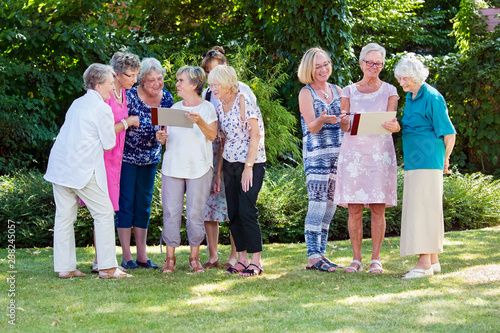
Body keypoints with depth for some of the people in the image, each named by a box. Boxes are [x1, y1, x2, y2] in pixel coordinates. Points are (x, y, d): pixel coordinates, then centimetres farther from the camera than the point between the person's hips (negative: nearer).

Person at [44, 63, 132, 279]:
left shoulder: (77, 104, 16)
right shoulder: (102, 109, -8)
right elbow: (109, 143, -4)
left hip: (59, 166, 8)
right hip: (83, 170, -8)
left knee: (64, 216, 8)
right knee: (104, 213, 1)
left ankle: (64, 267, 10)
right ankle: (107, 267, -1)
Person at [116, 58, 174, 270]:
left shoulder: (166, 98, -4)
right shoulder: (130, 98, -21)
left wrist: (162, 135, -14)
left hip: (150, 159, 5)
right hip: (126, 157, -5)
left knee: (144, 205, 9)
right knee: (126, 204, -3)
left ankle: (142, 254, 14)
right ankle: (126, 256, 2)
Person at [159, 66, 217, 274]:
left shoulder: (207, 108, 3)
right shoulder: (174, 108, 16)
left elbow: (212, 136, -7)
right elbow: (167, 136, 18)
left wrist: (200, 122, -23)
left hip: (199, 168, -3)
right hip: (173, 166, 4)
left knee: (195, 213, -3)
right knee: (171, 212, -1)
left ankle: (194, 258, 9)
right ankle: (170, 258, 6)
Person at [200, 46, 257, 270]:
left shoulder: (242, 90, 3)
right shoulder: (206, 94, 14)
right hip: (211, 152, 4)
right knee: (209, 200, -2)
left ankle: (235, 255, 1)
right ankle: (212, 256, 3)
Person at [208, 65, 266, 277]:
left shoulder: (244, 102, -11)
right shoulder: (220, 108, 11)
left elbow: (255, 135, -14)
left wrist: (248, 167, -17)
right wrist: (218, 172, 13)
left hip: (251, 163, -7)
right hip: (229, 164, 7)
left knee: (247, 211, -11)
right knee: (233, 214, 5)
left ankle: (256, 262, -6)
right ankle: (242, 259, 12)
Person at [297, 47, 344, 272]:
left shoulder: (337, 90, 15)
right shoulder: (306, 93, -1)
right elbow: (311, 127, -10)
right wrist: (322, 120, -30)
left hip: (338, 153, 6)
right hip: (316, 153, -6)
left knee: (330, 205, 6)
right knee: (317, 204, -11)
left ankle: (321, 253, 11)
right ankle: (313, 256, -11)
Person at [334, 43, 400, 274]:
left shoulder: (389, 91, 9)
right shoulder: (349, 92, 11)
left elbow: (392, 122, -3)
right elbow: (345, 127, 2)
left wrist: (394, 126, -27)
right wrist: (344, 121, -22)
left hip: (380, 151, -1)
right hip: (353, 151, 1)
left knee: (378, 208, -3)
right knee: (354, 208, -2)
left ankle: (376, 259, 2)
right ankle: (356, 259, 5)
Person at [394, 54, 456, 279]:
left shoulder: (432, 98, -12)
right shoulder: (410, 97, 15)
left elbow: (449, 134, -11)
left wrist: (445, 159, -1)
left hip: (427, 162, -9)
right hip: (413, 163, 9)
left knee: (422, 209, -11)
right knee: (427, 210, 11)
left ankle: (424, 263, -12)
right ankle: (433, 261, 16)